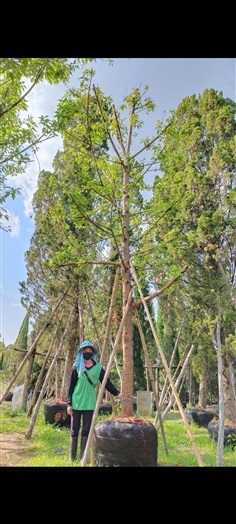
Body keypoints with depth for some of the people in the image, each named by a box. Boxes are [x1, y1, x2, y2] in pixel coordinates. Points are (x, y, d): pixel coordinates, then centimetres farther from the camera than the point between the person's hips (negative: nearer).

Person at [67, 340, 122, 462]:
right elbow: (71, 386, 1)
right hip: (76, 402, 0)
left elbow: (106, 382, 3)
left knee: (86, 430, 4)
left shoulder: (98, 367, 4)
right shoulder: (77, 367, 1)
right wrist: (69, 403, -3)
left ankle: (83, 457, 15)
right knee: (74, 430, 6)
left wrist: (116, 392, -10)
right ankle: (72, 457, 18)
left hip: (89, 403, 1)